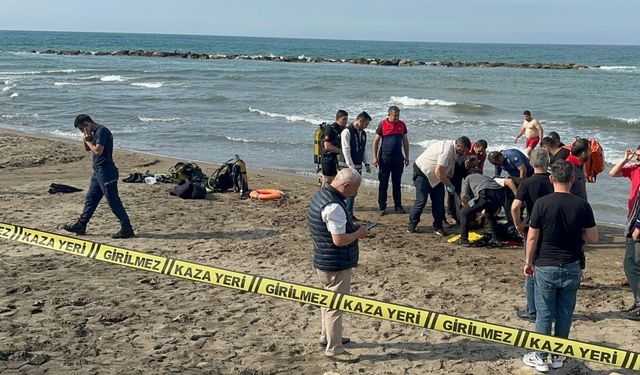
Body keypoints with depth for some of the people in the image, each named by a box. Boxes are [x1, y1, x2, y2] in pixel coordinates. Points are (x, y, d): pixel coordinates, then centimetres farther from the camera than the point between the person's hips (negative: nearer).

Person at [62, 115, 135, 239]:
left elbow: (98, 151, -24)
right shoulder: (95, 132, 14)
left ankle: (127, 229, -3)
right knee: (90, 199, 17)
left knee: (113, 201, -7)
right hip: (98, 171, 10)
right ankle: (80, 226, 28)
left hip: (106, 172, -10)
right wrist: (86, 140, 3)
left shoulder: (102, 131, -16)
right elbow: (88, 149, 24)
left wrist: (88, 141, -8)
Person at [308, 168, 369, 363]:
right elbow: (339, 240, -28)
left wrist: (352, 227, 8)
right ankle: (334, 349, 11)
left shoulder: (322, 193, 4)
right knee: (336, 305, 1)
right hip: (336, 265, -10)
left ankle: (327, 336, 40)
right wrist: (359, 233, -13)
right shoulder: (333, 206, -28)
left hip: (324, 261, 10)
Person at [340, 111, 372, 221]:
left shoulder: (363, 133, 13)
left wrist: (367, 164, 10)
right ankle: (347, 214, -4)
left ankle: (349, 214, 15)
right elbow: (346, 151, -16)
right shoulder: (347, 131, -12)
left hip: (358, 166, 8)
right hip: (349, 166, -8)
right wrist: (352, 167, -19)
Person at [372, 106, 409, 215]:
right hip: (385, 157, -3)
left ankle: (398, 206, 16)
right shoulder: (382, 124, -5)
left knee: (397, 183, 9)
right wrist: (375, 157, -7)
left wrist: (407, 157, 11)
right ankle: (382, 207, 8)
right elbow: (376, 141, -2)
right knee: (383, 183, 2)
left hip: (398, 158, 3)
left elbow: (405, 141, 13)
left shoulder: (402, 125, 6)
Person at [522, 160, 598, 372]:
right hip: (571, 268, 2)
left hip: (545, 267, -2)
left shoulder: (542, 203, -12)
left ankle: (540, 357, 15)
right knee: (565, 314, 13)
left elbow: (532, 237, -7)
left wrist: (529, 262, 5)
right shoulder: (582, 205, -7)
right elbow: (593, 238, -2)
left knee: (544, 314, 8)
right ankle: (558, 356, 23)